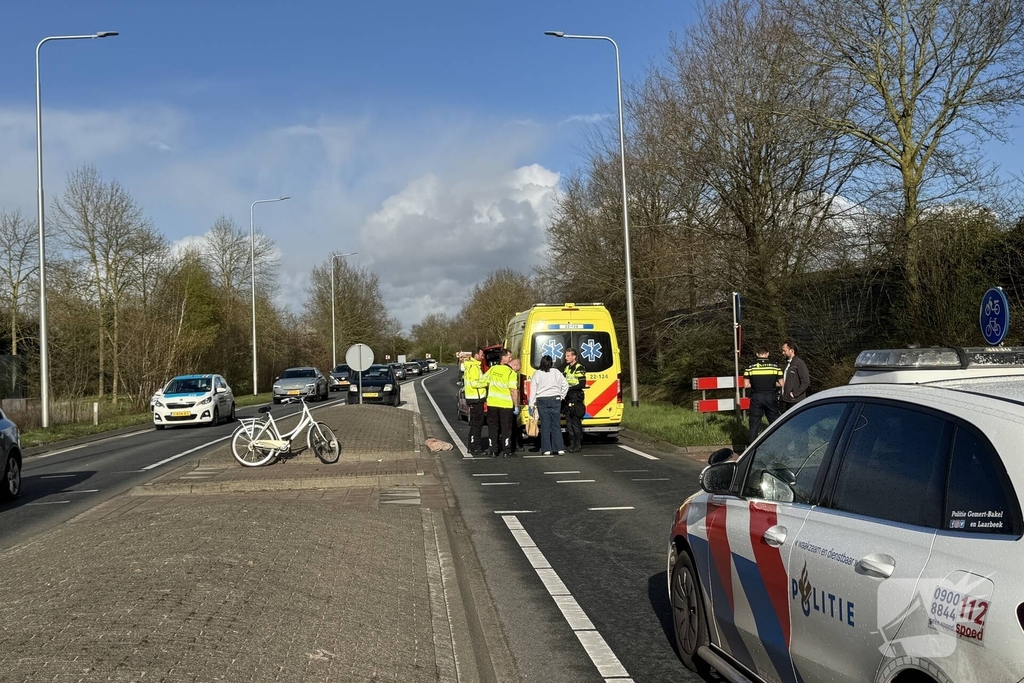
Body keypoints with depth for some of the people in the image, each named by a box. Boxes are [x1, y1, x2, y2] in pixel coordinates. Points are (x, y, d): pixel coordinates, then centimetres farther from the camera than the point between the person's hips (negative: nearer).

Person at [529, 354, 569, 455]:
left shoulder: (537, 374, -1)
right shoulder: (556, 372, 2)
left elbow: (533, 389, -1)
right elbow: (565, 385, 4)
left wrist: (531, 404, 3)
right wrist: (561, 396, 14)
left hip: (542, 401, -1)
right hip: (555, 400, 1)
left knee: (545, 425, 3)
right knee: (556, 425, 6)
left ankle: (547, 449, 3)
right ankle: (560, 449, 3)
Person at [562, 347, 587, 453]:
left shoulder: (579, 368, -8)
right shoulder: (567, 368, 16)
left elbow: (582, 384, -15)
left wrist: (569, 389, -18)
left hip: (576, 399, -8)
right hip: (568, 399, 8)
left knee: (576, 422, -8)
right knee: (569, 422, 9)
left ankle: (578, 444, -5)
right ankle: (572, 443, 14)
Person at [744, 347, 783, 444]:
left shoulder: (751, 366, -2)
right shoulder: (775, 365, -1)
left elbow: (746, 385, -3)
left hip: (756, 397, 0)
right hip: (771, 397, 0)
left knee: (754, 424, 6)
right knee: (774, 422, 13)